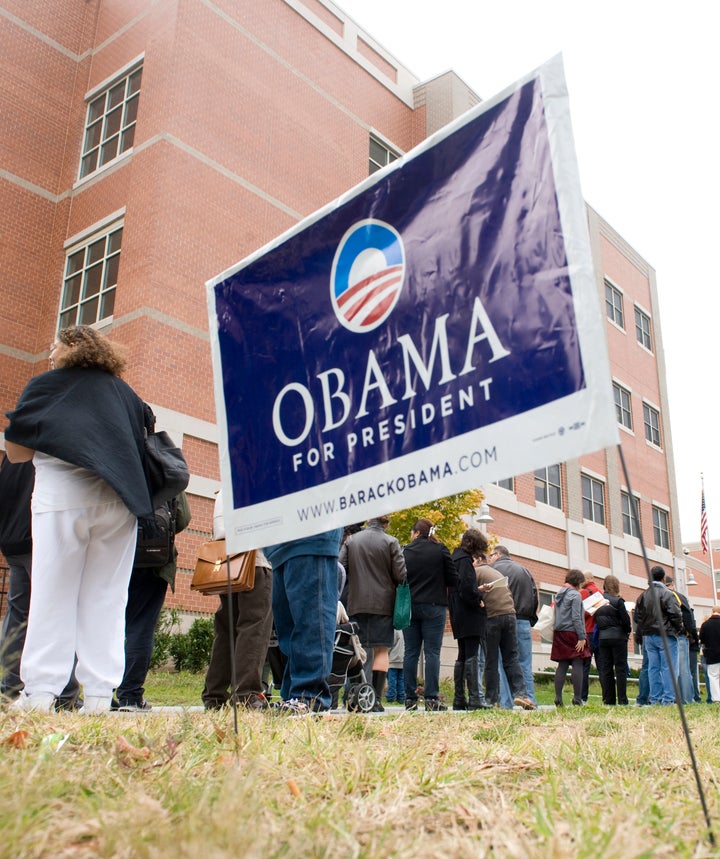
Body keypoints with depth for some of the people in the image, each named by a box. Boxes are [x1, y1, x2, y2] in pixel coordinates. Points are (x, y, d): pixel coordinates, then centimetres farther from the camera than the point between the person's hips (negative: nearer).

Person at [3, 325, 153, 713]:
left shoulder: (46, 386, 7)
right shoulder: (125, 393, 16)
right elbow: (142, 448, 20)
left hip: (63, 496, -3)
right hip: (120, 501, 3)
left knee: (52, 596, 0)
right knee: (106, 599, 3)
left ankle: (41, 691, -2)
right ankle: (99, 692, 1)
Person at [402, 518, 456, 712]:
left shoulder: (404, 552, 1)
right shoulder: (440, 550, -3)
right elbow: (452, 579, -2)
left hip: (409, 607, 2)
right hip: (433, 606, -2)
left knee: (411, 652, 6)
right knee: (432, 652, -1)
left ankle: (410, 698, 7)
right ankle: (431, 698, -6)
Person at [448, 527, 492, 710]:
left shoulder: (457, 558, 17)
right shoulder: (465, 560, -13)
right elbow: (467, 588, -23)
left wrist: (478, 590, 15)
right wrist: (478, 602, -10)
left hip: (459, 617, 10)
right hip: (470, 616, -10)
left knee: (462, 657, 12)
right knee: (471, 657, -9)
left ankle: (459, 699, 14)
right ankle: (474, 698, -9)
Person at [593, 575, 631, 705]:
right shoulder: (618, 601, -9)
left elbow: (595, 619, 8)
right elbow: (625, 619, -8)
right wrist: (627, 631, 8)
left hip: (602, 638, 4)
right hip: (618, 637, -4)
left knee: (605, 670, 7)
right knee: (620, 669, 1)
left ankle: (608, 700, 6)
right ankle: (622, 699, -1)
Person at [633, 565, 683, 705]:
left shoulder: (642, 596, 9)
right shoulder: (667, 594, -11)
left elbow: (637, 617, 10)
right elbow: (676, 615, -15)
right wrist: (679, 630, 2)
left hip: (648, 636, 6)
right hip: (665, 636, -6)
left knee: (653, 668, 8)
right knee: (668, 668, -2)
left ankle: (655, 698, 10)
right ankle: (668, 699, -4)